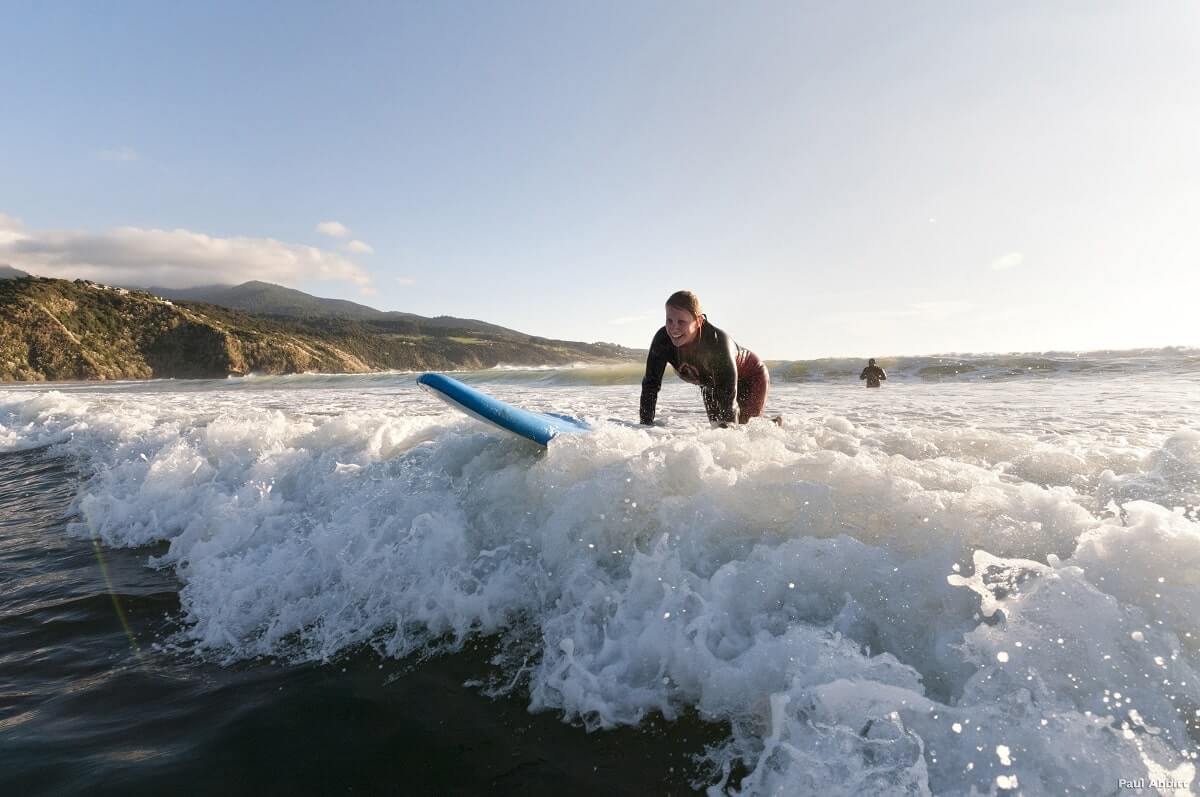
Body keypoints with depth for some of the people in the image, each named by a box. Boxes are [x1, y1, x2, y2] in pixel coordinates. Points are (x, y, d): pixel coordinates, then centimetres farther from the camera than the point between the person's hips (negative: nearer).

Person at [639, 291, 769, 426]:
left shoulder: (718, 340, -43)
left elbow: (728, 395, -43)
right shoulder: (663, 339, -30)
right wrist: (646, 424, -33)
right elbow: (651, 383, -27)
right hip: (711, 385, 5)